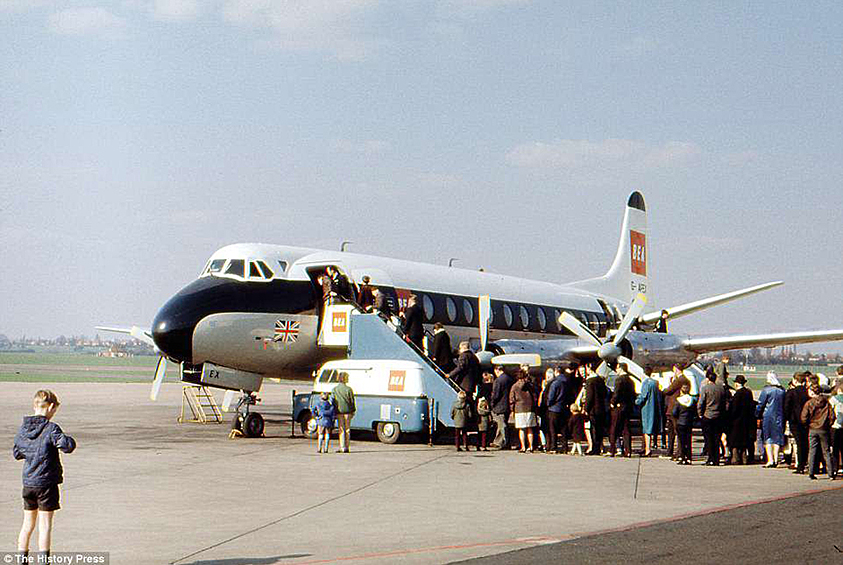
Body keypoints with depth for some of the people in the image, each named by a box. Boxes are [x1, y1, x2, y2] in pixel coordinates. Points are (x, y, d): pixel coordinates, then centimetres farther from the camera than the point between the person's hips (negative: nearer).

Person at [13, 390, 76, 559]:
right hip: (47, 482, -6)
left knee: (28, 524, 16)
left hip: (28, 482, 6)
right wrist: (68, 439, -1)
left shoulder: (23, 428, 4)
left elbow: (16, 453, 15)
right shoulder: (51, 429, -15)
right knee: (45, 524, 0)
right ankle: (43, 560, 0)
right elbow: (68, 446, -21)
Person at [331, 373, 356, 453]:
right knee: (347, 430, 7)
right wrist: (353, 411, 9)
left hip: (339, 411, 1)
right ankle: (347, 447, 7)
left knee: (341, 429, 3)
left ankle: (342, 447, -2)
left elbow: (333, 401, 0)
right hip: (347, 411, -1)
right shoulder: (348, 389, -5)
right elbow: (352, 401, -1)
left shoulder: (334, 389, -1)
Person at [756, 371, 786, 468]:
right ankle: (776, 459, 4)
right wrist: (784, 418, 17)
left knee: (767, 438, 0)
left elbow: (761, 404, -7)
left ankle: (770, 460, -7)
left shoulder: (766, 390, -8)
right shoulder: (782, 390, 6)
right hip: (779, 417, 4)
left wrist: (758, 415, 3)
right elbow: (785, 405, 11)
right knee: (777, 438, 9)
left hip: (768, 416, -4)